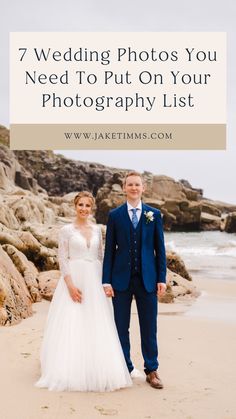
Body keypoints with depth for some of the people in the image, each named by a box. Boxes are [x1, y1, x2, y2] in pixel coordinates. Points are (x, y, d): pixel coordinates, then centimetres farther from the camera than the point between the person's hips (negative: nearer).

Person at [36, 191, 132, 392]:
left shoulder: (97, 229, 11)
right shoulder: (66, 230, -1)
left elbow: (101, 257, 14)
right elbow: (62, 260, -6)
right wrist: (70, 285, -16)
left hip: (95, 281, 4)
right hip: (74, 280, -4)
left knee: (97, 328, 5)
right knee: (72, 327, -3)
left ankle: (97, 371, 15)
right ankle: (72, 372, 7)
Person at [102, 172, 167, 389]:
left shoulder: (154, 214, 5)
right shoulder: (115, 215, 3)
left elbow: (160, 248, 5)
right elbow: (109, 249, 2)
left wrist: (162, 278, -1)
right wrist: (106, 281, -3)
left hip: (147, 279, 0)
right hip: (121, 278, 0)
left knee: (149, 327, 7)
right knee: (121, 327, 7)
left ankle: (152, 370, 19)